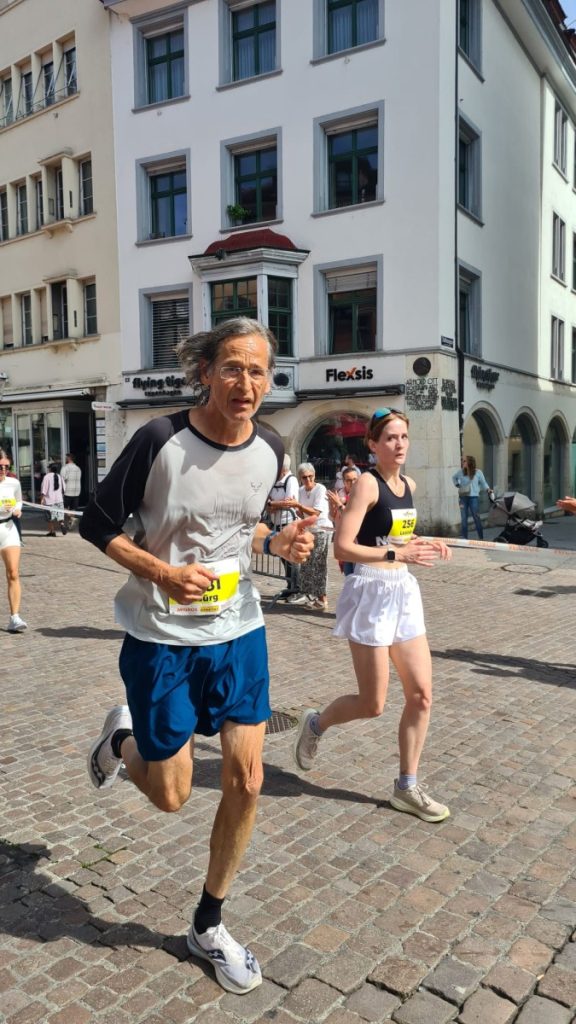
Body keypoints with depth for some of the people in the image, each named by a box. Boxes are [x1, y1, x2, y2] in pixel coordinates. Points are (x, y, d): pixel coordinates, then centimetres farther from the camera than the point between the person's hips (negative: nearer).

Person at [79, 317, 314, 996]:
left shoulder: (270, 450, -2)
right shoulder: (160, 440, -17)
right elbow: (97, 524, -8)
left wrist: (277, 543, -6)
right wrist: (163, 573, -22)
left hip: (238, 632, 4)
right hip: (161, 637, -4)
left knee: (245, 781, 4)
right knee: (170, 795, 7)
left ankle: (208, 926, 29)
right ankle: (121, 737, 43)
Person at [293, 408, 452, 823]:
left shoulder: (409, 485, 10)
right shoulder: (367, 483, -13)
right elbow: (343, 547, -21)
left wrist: (424, 544, 7)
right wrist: (398, 554, -27)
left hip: (404, 591, 8)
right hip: (372, 592, -8)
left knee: (421, 693, 6)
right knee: (372, 705, 0)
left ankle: (407, 788, 20)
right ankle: (315, 723, 30)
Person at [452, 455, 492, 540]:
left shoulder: (478, 472, -4)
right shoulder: (460, 471, 2)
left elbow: (483, 483, 4)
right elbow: (454, 477, 22)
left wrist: (488, 489, -14)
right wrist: (457, 485, 7)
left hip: (473, 497, -2)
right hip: (463, 497, 2)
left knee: (476, 517, -1)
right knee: (463, 518, 5)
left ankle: (481, 538, 8)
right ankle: (464, 538, 12)